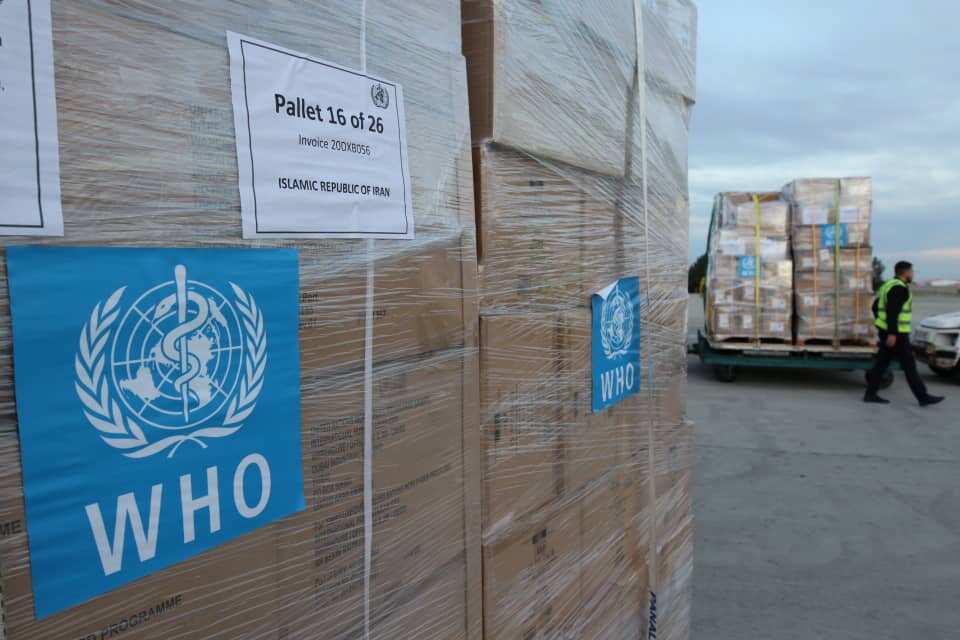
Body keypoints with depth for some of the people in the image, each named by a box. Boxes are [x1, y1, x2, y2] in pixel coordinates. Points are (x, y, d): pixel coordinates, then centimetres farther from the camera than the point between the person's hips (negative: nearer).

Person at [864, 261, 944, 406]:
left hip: (886, 331, 10)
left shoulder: (888, 285, 14)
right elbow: (892, 311, -24)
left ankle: (870, 394, 8)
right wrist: (892, 333, -26)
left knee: (882, 362, 9)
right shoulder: (900, 288, -15)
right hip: (896, 334, -10)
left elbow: (875, 306, 20)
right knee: (909, 365, -2)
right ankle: (923, 397, 5)